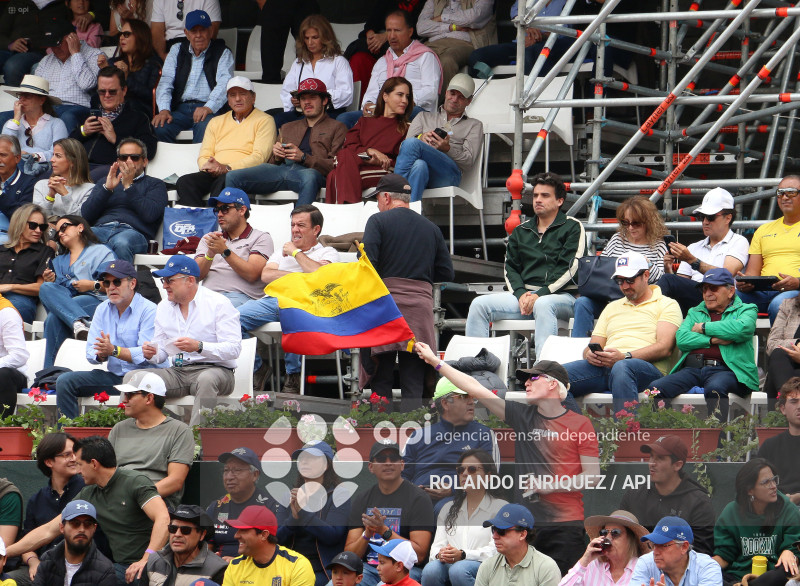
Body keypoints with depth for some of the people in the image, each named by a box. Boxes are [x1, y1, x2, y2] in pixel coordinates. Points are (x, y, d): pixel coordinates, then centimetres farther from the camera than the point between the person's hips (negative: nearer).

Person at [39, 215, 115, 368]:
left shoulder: (100, 251, 19)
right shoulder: (58, 261, 37)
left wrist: (93, 285, -8)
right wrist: (50, 281, 6)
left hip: (94, 300, -4)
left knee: (54, 317, -32)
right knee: (46, 288, -32)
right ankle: (78, 322, -51)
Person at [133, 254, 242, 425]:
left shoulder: (218, 303, -3)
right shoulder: (163, 307, 17)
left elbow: (233, 349, -12)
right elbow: (161, 352, 20)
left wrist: (199, 347, -27)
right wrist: (151, 354, -5)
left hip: (215, 369, -5)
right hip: (177, 371, 5)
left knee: (206, 379, -41)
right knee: (132, 377, -16)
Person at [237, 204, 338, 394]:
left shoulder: (327, 253, 20)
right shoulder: (283, 250, 34)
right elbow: (266, 275, 15)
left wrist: (296, 253, 8)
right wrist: (301, 275, 3)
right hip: (272, 299, 4)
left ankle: (293, 377, -29)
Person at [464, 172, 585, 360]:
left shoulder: (573, 228, 5)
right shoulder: (521, 231, 22)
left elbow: (570, 268, -6)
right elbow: (510, 268, 16)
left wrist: (540, 294, -16)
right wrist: (521, 293, -6)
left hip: (561, 295, -6)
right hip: (524, 293, 6)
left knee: (543, 305, -41)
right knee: (479, 304, -15)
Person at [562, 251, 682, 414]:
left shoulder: (667, 305, 15)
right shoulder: (612, 307, 34)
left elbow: (665, 348, -1)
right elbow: (592, 346, 26)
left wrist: (625, 357, -16)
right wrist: (590, 354, -1)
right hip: (603, 367, 5)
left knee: (621, 368, -44)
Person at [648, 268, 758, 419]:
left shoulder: (746, 310, 19)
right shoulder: (695, 313, 31)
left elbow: (743, 328, -7)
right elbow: (681, 339, 11)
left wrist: (704, 327, 5)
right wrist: (713, 340, -4)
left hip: (725, 370, -4)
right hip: (691, 370, 4)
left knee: (714, 387, -41)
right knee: (656, 387, -25)